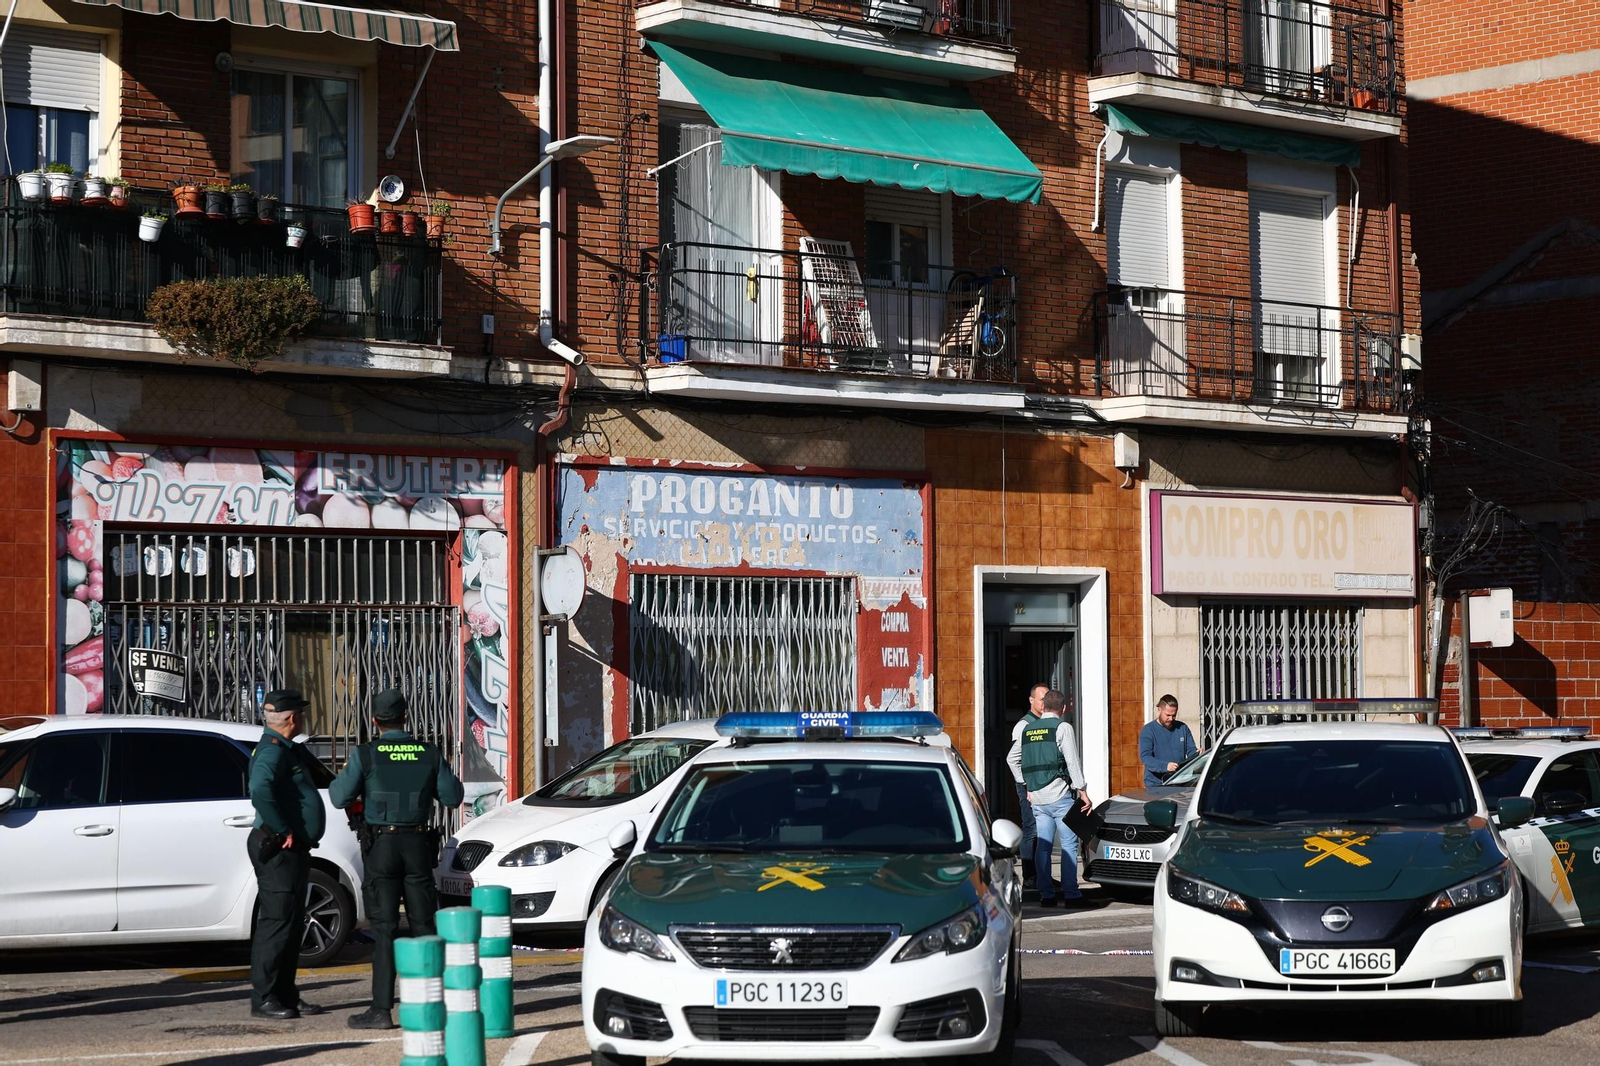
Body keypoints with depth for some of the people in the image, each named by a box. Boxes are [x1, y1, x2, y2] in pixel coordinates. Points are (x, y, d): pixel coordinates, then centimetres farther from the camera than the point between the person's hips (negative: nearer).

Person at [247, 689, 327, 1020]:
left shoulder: (288, 750, 17)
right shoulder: (271, 752, -16)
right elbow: (260, 790, -33)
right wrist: (283, 831, -26)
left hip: (294, 850, 11)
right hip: (279, 851, -11)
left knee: (292, 925, 14)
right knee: (276, 923, -9)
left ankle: (286, 994, 20)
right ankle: (263, 999, -6)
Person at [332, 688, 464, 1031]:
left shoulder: (365, 755, -7)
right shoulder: (429, 754, 2)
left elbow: (340, 798, -4)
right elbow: (452, 797, 7)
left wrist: (340, 779, 17)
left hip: (381, 845, -3)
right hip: (418, 844, 3)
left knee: (384, 927, -2)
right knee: (423, 923, 10)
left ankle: (381, 1008, -5)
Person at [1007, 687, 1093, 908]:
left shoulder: (1026, 728, 11)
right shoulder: (1062, 728, -7)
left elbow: (1012, 759, 19)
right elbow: (1072, 762, -11)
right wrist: (1082, 791, -8)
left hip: (1037, 798, 5)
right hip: (1060, 796, -5)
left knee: (1043, 845, 7)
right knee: (1069, 844, -1)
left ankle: (1046, 894, 5)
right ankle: (1070, 894, -5)